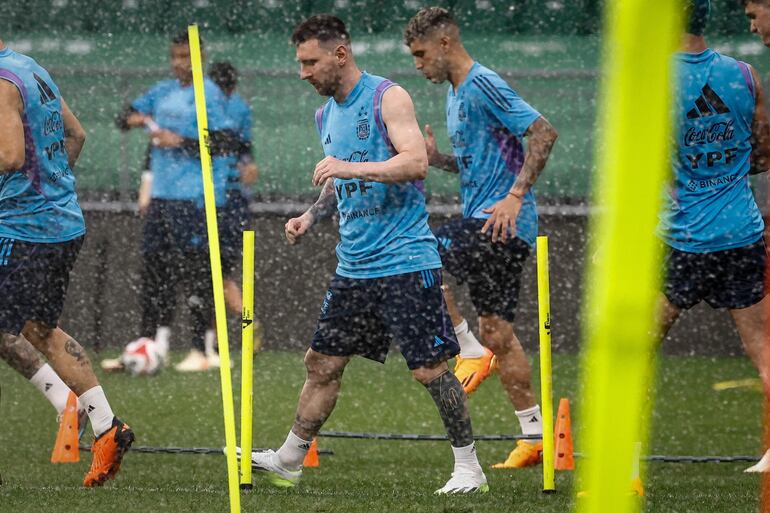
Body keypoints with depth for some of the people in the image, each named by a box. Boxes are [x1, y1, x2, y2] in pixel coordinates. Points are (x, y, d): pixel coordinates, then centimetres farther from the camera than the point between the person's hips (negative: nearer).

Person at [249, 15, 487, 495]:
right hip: (354, 266, 8)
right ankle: (289, 461, 19)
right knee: (322, 362, 9)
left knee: (430, 369, -6)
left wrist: (350, 167, -28)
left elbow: (416, 162, -22)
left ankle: (469, 467, 5)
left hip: (405, 258, -8)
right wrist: (311, 216, 10)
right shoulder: (327, 115, 14)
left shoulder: (388, 98, -10)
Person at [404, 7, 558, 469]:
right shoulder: (456, 94, 18)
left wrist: (516, 196, -25)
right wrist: (438, 158, 9)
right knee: (497, 331, 8)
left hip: (502, 220, -10)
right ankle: (535, 434, 9)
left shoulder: (484, 85, -12)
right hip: (485, 220, 10)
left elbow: (544, 133, -20)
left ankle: (472, 351, -8)